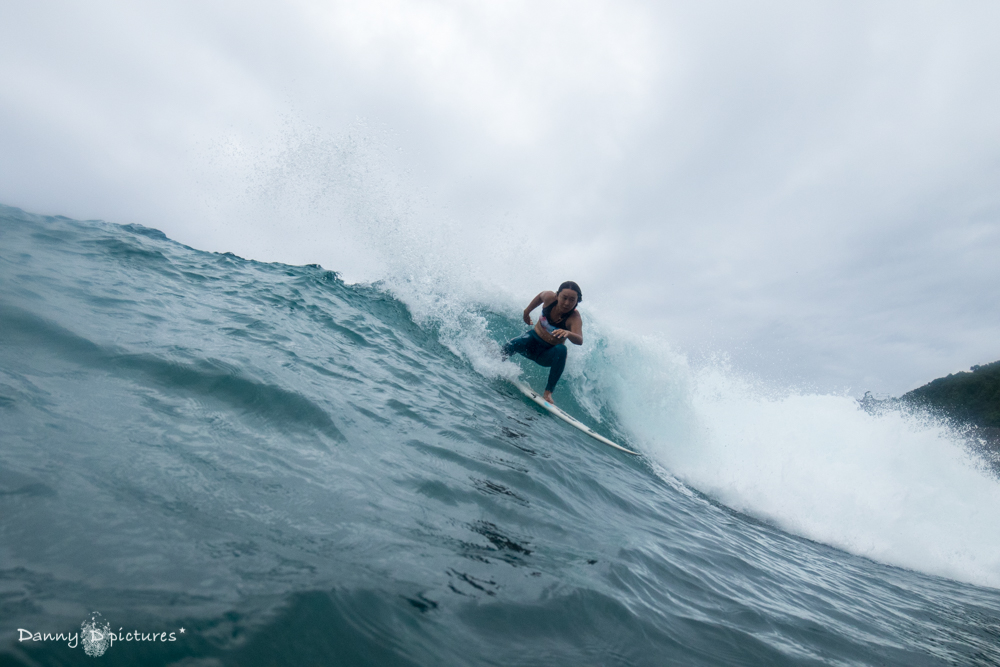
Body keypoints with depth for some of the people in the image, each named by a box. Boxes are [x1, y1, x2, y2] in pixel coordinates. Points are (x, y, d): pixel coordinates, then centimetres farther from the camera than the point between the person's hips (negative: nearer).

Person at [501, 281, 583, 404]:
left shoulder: (574, 318, -25)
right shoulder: (550, 297, -16)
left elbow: (579, 341, -43)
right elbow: (541, 295, 10)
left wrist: (568, 333, -63)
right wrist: (527, 311, 15)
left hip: (548, 355, -1)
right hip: (532, 340, 2)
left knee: (561, 350, -36)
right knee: (512, 345, -30)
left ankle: (548, 392, -30)